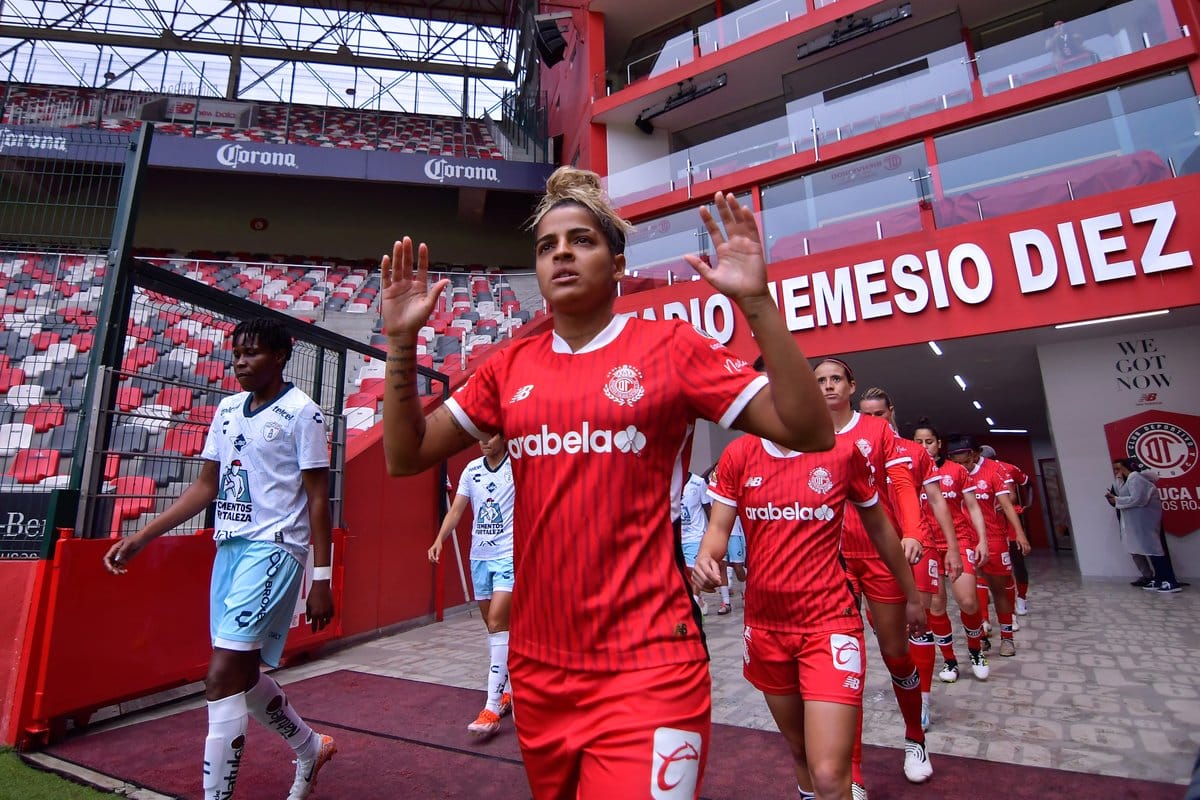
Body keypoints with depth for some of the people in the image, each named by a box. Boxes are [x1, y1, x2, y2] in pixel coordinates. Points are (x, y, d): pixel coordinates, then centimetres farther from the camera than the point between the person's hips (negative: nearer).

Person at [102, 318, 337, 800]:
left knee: (222, 677, -13)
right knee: (242, 675, 16)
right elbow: (206, 487, 18)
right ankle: (311, 749, 38)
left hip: (273, 549, -8)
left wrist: (321, 579, -13)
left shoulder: (301, 411, -9)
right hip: (229, 547, 8)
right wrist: (141, 538, 12)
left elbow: (318, 499, -11)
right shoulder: (227, 409, 12)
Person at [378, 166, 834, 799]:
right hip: (535, 663, 6)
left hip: (645, 665, -5)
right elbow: (405, 456, 6)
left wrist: (757, 302, -20)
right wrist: (402, 341, -5)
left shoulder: (669, 345, -7)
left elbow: (810, 432, -10)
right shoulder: (510, 366, 4)